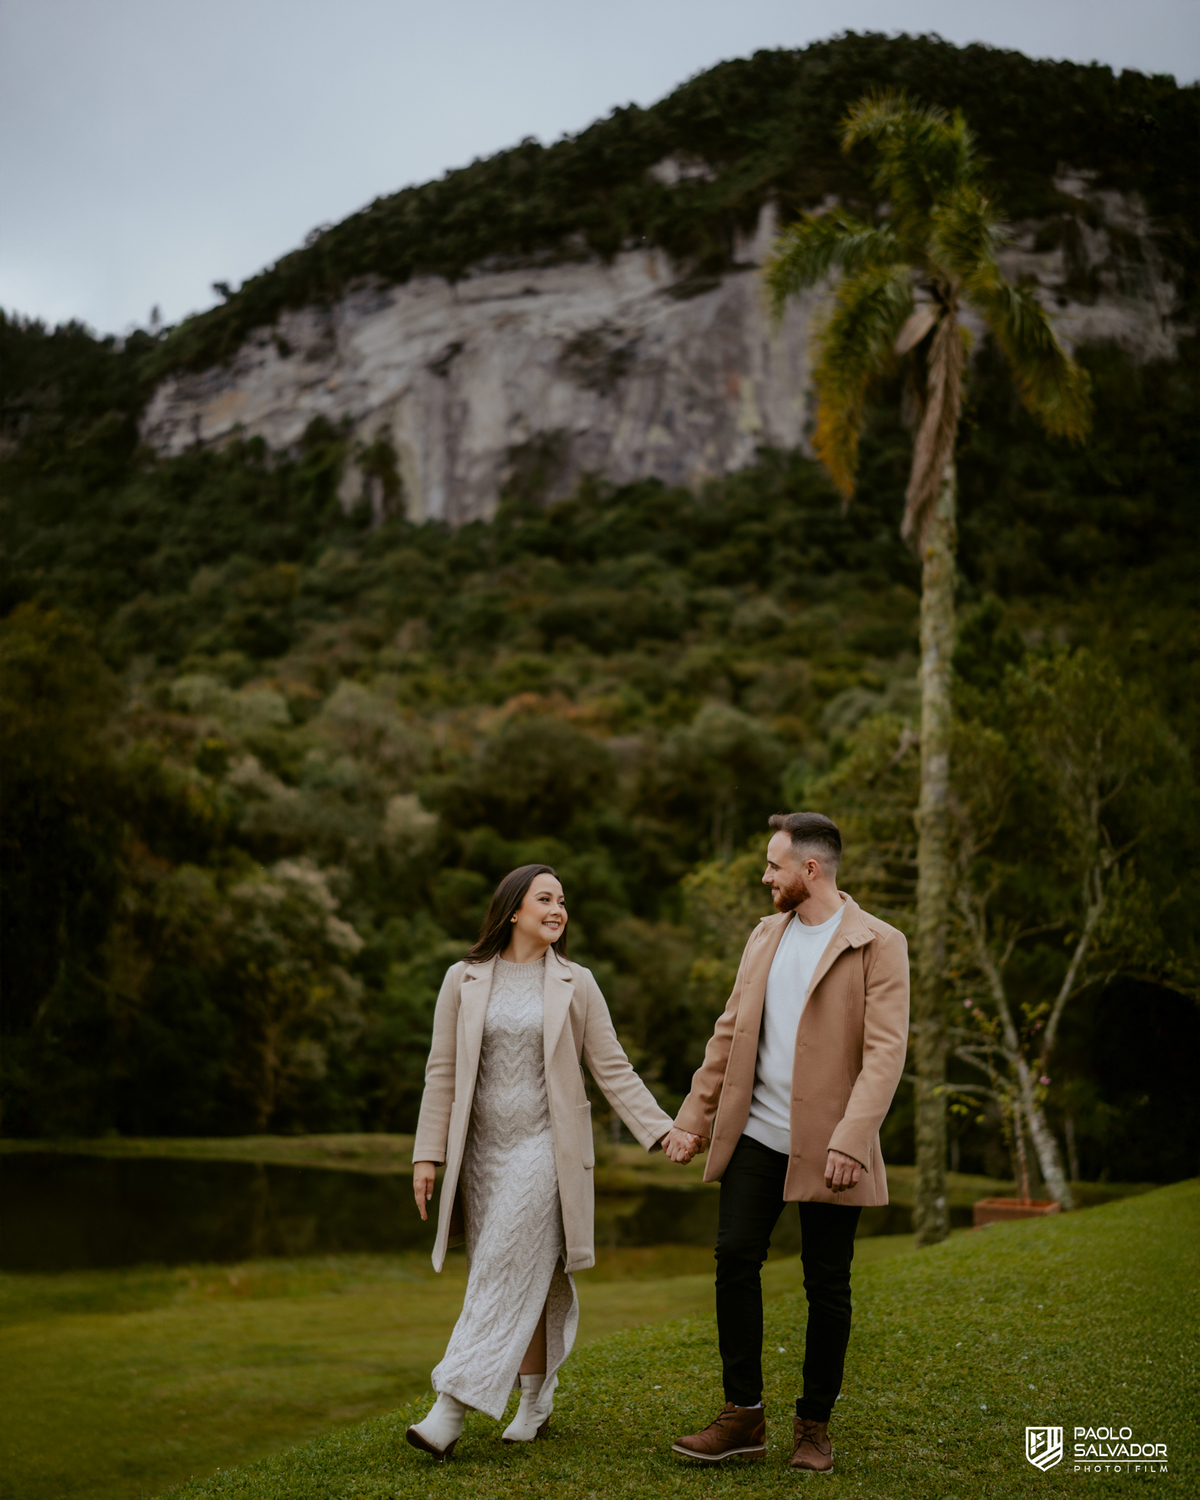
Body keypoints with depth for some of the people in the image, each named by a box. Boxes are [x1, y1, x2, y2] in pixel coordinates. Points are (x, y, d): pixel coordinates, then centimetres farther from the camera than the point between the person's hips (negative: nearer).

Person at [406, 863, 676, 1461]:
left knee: (505, 1279, -9)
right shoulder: (464, 981, 3)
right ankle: (535, 1403, 24)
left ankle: (451, 1410, -9)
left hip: (544, 1149, -2)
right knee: (528, 1283, 9)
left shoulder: (575, 985, 1)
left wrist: (662, 1131, -6)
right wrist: (428, 1154, 0)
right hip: (482, 1149, 2)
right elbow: (442, 1073, 5)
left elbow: (613, 1070, 3)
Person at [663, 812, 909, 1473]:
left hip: (828, 1143, -5)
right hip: (757, 1132, 5)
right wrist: (695, 1115, 13)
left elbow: (885, 1052, -14)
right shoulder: (765, 935, 12)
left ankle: (814, 1424, 20)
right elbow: (730, 1032, 16)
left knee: (826, 1285, 4)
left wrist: (851, 1140, -23)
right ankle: (744, 1415, 7)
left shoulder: (879, 945, -7)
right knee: (735, 1257, -4)